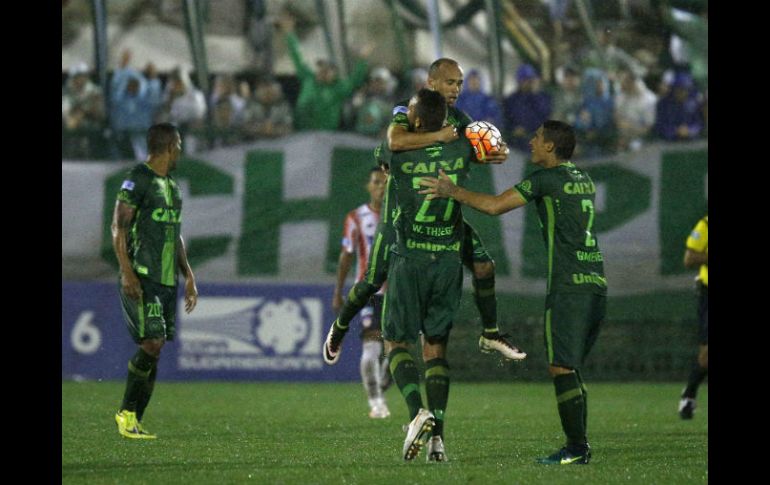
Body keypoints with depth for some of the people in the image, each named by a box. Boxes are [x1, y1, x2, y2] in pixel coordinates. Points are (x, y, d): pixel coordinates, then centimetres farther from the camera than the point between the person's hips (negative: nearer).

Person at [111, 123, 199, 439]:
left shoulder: (171, 186, 19)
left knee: (155, 349, 4)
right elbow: (118, 228, -11)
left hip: (168, 280, 8)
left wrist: (189, 276, 21)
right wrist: (127, 273, -19)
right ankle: (127, 412, -4)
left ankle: (135, 421, 7)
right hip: (142, 279, -8)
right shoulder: (137, 180, -7)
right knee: (152, 344, -16)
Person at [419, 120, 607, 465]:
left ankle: (576, 448, -15)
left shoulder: (546, 179, -6)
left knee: (561, 368, -8)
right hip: (597, 284, 8)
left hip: (569, 287, -8)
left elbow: (494, 205, -9)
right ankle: (578, 446, 6)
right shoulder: (583, 180, 18)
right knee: (570, 369, 11)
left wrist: (452, 191, 4)